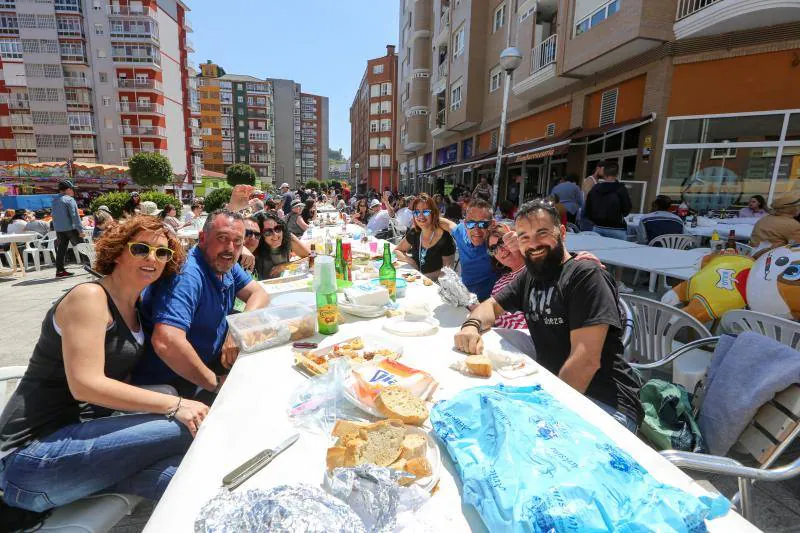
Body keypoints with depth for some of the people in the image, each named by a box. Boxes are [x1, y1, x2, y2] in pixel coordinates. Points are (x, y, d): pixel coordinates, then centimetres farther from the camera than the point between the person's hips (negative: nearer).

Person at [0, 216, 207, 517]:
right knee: (186, 429, -23)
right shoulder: (89, 297, -15)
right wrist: (174, 405, -27)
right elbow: (86, 385, -25)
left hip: (81, 432, 7)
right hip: (32, 455, -7)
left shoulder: (134, 307, 11)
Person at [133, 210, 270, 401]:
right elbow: (166, 342, -40)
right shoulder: (187, 275, -29)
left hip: (210, 361, 8)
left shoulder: (225, 263, -1)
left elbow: (259, 293, 1)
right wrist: (214, 383, -27)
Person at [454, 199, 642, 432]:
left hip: (607, 403, -7)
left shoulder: (585, 275, -14)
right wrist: (472, 325, -9)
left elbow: (586, 360, -22)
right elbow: (491, 305, 14)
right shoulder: (530, 276, 9)